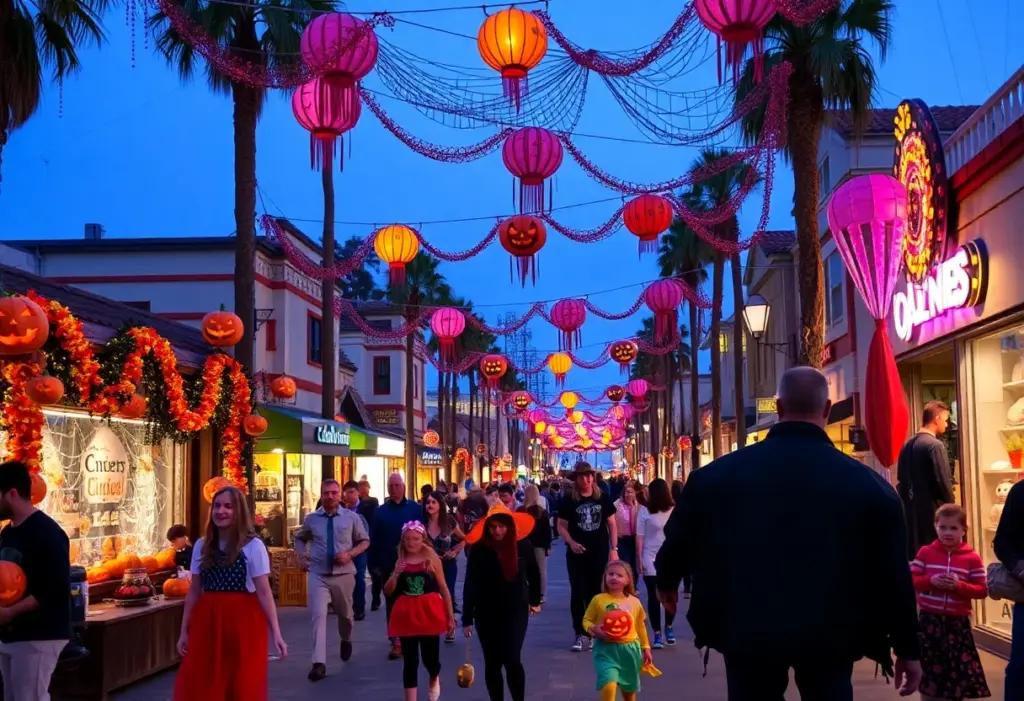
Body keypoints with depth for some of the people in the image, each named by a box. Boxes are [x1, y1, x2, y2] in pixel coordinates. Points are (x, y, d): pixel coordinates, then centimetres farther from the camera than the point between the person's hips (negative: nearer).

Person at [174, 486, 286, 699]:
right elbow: (194, 592, 12)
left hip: (242, 622, -4)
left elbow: (264, 592, -8)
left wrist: (276, 633, -14)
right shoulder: (201, 545, 8)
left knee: (242, 688, 6)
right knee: (195, 688, 2)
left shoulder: (253, 546, -6)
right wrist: (184, 631, 11)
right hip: (207, 621, 4)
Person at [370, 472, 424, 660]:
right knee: (391, 603, 5)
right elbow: (374, 539, 1)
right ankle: (396, 641, 10)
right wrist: (374, 563, -4)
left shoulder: (415, 509, -2)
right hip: (388, 564, 1)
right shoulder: (380, 511, 2)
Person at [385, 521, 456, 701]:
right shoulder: (399, 562, 4)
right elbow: (388, 592, 4)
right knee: (410, 661, 2)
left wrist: (450, 616, 3)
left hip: (429, 613, -1)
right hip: (407, 615, 1)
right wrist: (395, 574, -13)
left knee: (430, 657, 3)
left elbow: (443, 589, 3)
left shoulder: (432, 560, -1)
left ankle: (434, 680, 38)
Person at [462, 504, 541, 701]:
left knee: (512, 661, -11)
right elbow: (470, 586, -10)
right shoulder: (478, 550, -11)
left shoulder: (522, 546, -8)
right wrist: (467, 619, -11)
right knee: (492, 663, 8)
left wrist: (535, 601, 20)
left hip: (516, 612, -1)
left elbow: (533, 574, 9)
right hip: (487, 615, 1)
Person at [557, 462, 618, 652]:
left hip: (600, 553, 1)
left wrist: (614, 549, 0)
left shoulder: (603, 499, 2)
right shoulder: (569, 501, -1)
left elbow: (611, 524, 7)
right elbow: (561, 526, 1)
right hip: (577, 553, -1)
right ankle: (580, 634, 5)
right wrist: (571, 543, -15)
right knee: (578, 593, 0)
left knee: (597, 593, 7)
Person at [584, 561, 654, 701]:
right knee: (609, 686, -22)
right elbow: (587, 620, 1)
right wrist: (594, 629, -20)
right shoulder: (598, 600, -7)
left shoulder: (635, 602, 1)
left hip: (630, 650, 3)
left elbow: (641, 627, 13)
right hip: (606, 649, -3)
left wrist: (646, 648, 16)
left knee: (629, 689, 20)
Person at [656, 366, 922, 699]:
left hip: (746, 631, 1)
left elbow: (679, 539, 6)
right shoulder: (867, 482, -8)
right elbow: (893, 575, -6)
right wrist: (907, 648, 5)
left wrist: (667, 581, 28)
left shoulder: (718, 473, -5)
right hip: (829, 635, -1)